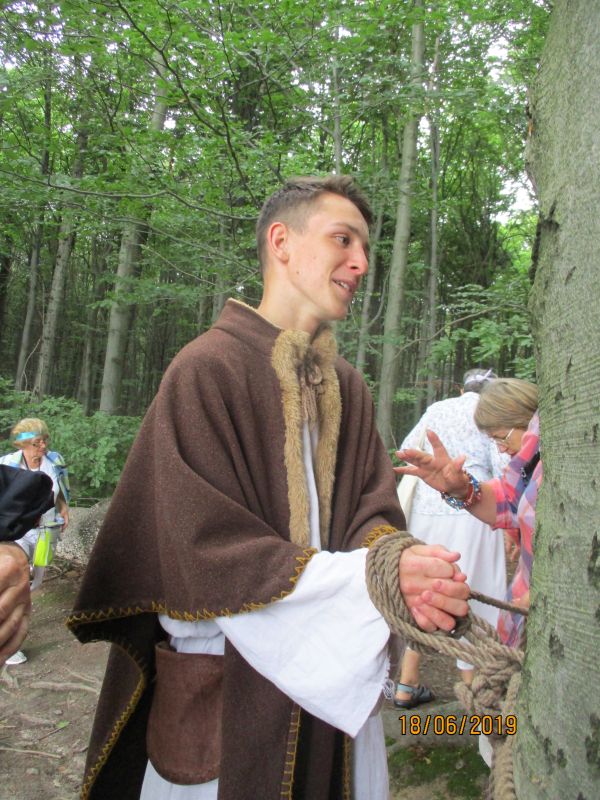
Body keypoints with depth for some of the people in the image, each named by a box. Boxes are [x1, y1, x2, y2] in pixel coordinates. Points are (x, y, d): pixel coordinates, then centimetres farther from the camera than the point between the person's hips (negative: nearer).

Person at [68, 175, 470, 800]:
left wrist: (397, 560, -21)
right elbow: (206, 549, -20)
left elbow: (373, 506, 2)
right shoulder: (206, 370, -15)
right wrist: (372, 581, -25)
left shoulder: (348, 386, 7)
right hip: (229, 675, -6)